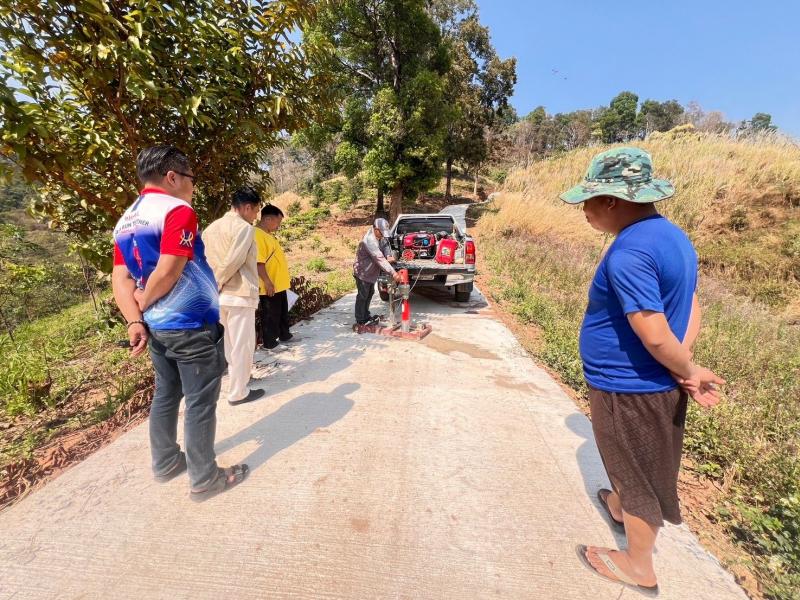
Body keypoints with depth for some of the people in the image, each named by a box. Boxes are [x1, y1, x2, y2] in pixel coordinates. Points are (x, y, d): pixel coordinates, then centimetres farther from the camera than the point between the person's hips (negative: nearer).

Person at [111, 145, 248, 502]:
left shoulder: (126, 221, 11)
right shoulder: (178, 210, -14)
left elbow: (120, 278, 3)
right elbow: (167, 273, -22)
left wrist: (135, 321, -4)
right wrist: (142, 303, -5)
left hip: (156, 326, 8)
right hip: (192, 325, -8)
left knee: (165, 395, 21)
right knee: (200, 403, 4)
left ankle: (165, 463, 37)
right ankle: (204, 478, 18)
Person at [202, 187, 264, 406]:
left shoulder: (211, 228, 14)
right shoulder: (244, 227, -12)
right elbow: (233, 262, -19)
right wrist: (216, 285, -8)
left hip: (220, 295, 8)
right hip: (239, 295, -8)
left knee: (230, 343, 20)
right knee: (242, 345, 2)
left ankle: (236, 381, 36)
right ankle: (238, 393, 11)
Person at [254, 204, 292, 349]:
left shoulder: (267, 234, 13)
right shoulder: (258, 235, -19)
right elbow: (259, 262, -25)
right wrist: (267, 282, -24)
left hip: (279, 284, 10)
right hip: (270, 286, -10)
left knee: (282, 313, 21)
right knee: (271, 316, 3)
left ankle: (284, 335, 36)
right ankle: (270, 343, 16)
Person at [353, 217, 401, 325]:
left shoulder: (379, 235, -4)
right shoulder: (369, 240, -33)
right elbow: (380, 258, -37)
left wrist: (389, 256, -22)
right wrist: (393, 273, -39)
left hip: (371, 271, 10)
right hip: (363, 272, -9)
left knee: (370, 293, 20)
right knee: (363, 296, 1)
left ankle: (366, 315, 35)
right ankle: (360, 320, 13)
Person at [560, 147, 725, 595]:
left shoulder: (628, 253, -27)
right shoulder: (674, 236, 3)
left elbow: (655, 336, -28)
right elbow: (691, 310, 4)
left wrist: (688, 371, -10)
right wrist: (685, 368, -2)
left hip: (628, 388, -8)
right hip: (654, 385, 8)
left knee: (637, 473, 13)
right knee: (636, 465, 30)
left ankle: (639, 566, 38)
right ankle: (621, 507, 57)